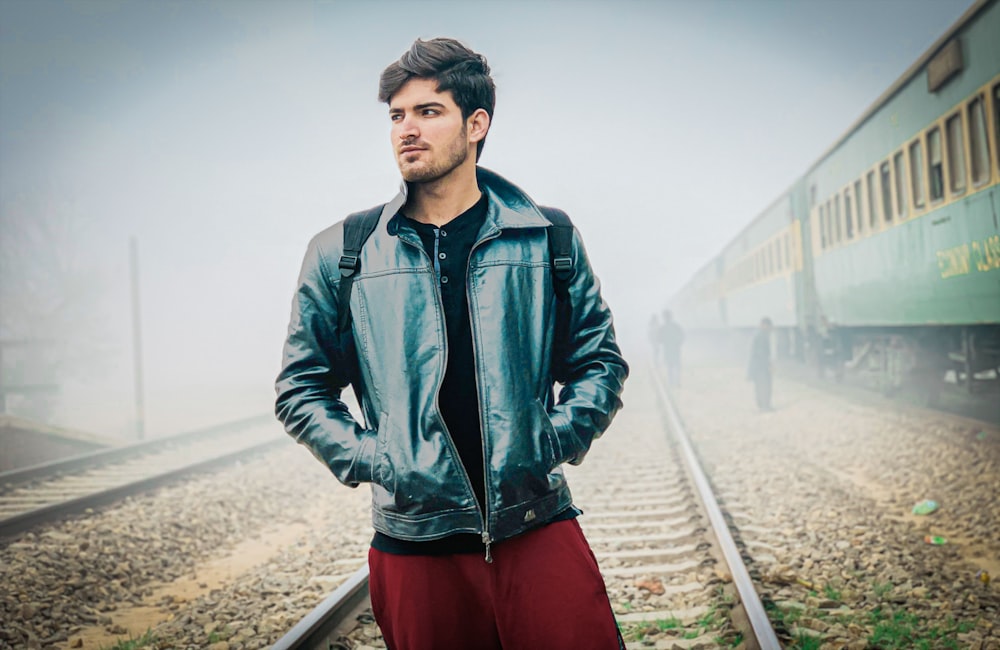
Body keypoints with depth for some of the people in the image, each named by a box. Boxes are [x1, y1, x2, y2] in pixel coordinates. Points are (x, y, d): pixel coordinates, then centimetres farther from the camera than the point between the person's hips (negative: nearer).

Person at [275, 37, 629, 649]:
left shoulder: (548, 241, 4)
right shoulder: (340, 254, 3)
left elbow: (600, 362, 9)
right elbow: (301, 387, 8)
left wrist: (552, 443, -5)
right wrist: (367, 458, -5)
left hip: (539, 528, 0)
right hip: (414, 541, 1)